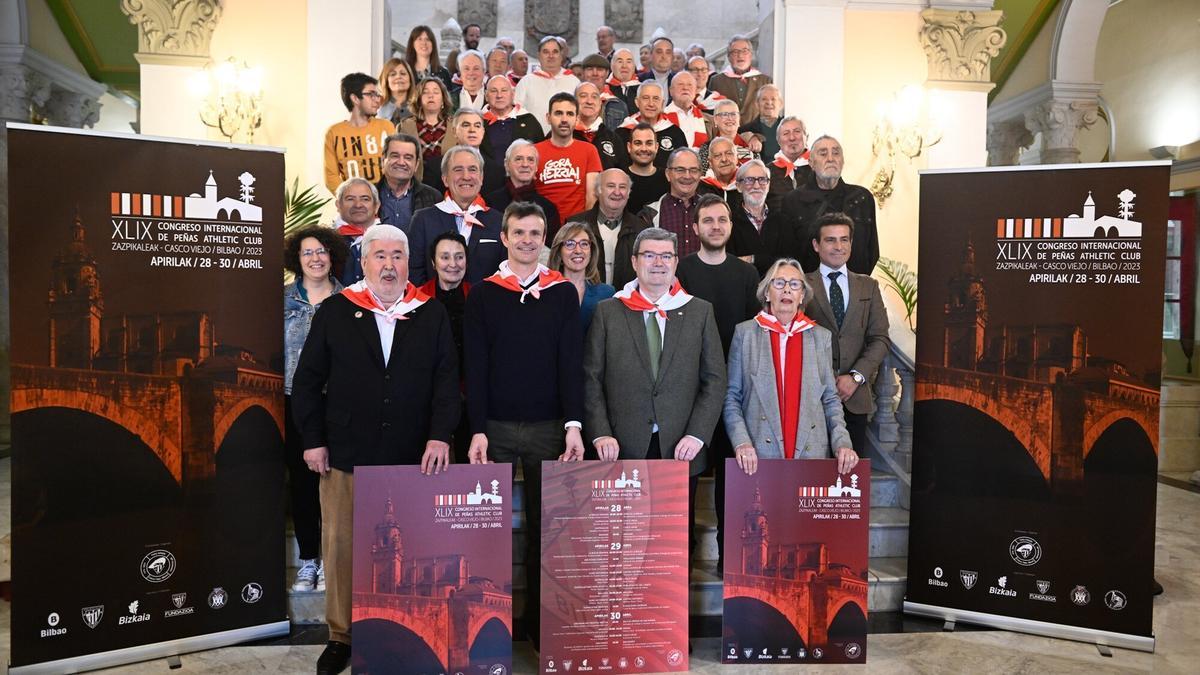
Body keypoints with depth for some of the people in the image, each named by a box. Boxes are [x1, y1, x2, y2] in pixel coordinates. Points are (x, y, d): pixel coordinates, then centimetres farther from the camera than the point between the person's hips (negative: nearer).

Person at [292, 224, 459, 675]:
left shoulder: (432, 314, 6)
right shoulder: (334, 312, 5)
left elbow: (446, 379, 2)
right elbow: (307, 380, 6)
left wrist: (440, 435, -9)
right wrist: (312, 440, 1)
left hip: (412, 459, 0)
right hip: (345, 456, 0)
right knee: (341, 547, 8)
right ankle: (341, 636, 24)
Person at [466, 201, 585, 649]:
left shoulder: (563, 293, 6)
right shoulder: (483, 294, 5)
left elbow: (571, 362, 1)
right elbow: (475, 366, 0)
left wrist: (573, 424, -9)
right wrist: (477, 430, -8)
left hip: (549, 428, 0)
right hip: (495, 428, 0)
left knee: (545, 526, 6)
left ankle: (540, 622, 19)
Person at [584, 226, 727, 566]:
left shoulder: (700, 312, 8)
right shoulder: (608, 312, 6)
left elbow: (714, 380, 5)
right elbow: (591, 379, 4)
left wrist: (697, 435, -5)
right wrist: (600, 434, -7)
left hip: (681, 450, 1)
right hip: (624, 450, 0)